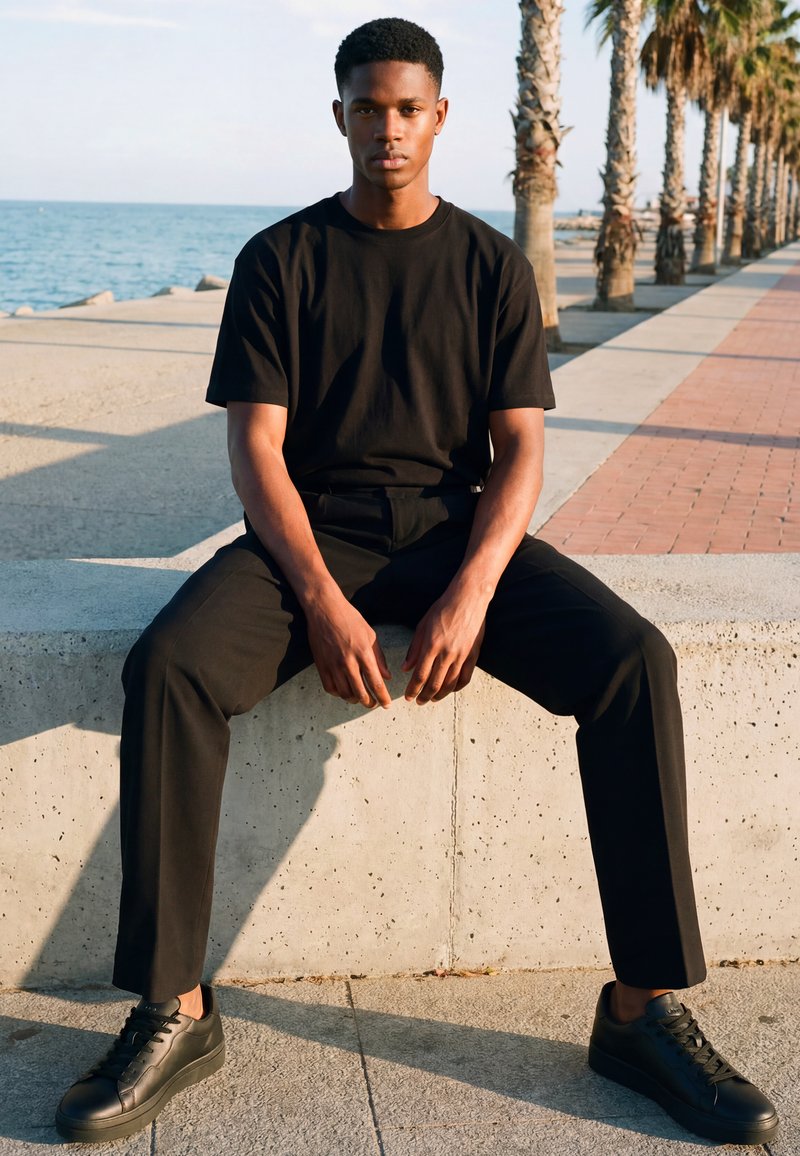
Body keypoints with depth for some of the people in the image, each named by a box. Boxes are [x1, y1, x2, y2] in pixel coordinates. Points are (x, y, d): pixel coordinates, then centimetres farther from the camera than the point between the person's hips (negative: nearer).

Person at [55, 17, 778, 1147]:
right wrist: (321, 600, -20)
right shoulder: (281, 258, 5)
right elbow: (257, 448, -4)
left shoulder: (491, 265, 8)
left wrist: (472, 593, -19)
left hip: (460, 527, 1)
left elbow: (520, 448, 0)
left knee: (635, 661, -25)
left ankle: (644, 1008, -17)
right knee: (167, 664, -30)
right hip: (314, 533, -1)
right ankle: (174, 1011, -20)